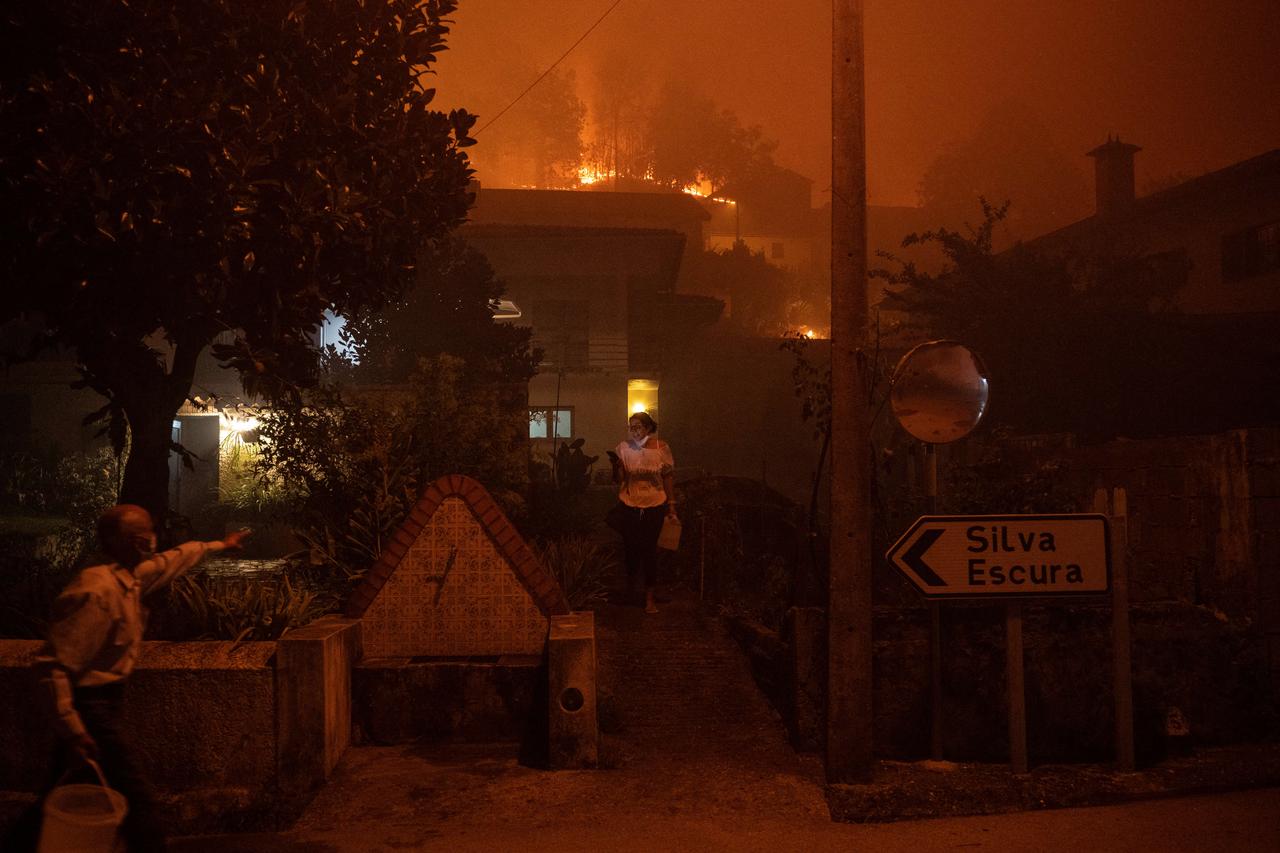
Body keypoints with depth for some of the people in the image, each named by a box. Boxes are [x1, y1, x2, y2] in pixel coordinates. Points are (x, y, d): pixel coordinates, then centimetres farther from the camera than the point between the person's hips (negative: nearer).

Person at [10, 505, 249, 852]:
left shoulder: (132, 576, 2)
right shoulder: (96, 591, -25)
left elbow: (172, 560, 23)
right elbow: (53, 664, -26)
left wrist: (218, 545, 36)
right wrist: (73, 732, -28)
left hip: (105, 700, 9)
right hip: (90, 706, -9)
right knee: (135, 797, -3)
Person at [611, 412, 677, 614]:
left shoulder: (661, 447, -6)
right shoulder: (624, 447, -5)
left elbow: (668, 478, 1)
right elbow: (618, 480, -2)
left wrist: (672, 507, 2)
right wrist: (616, 466, -22)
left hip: (655, 506, -1)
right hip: (630, 506, 1)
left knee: (650, 550, 4)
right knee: (631, 548, 8)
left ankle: (649, 597, 15)